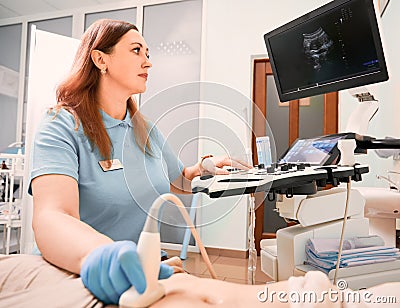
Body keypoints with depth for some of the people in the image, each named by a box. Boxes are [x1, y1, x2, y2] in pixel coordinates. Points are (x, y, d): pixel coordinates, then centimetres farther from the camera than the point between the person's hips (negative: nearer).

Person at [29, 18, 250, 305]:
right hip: (82, 279, -2)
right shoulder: (62, 127, -10)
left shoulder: (148, 131, 8)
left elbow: (177, 182, 22)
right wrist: (97, 254, -45)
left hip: (146, 273, 3)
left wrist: (203, 167, 1)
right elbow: (50, 215, -25)